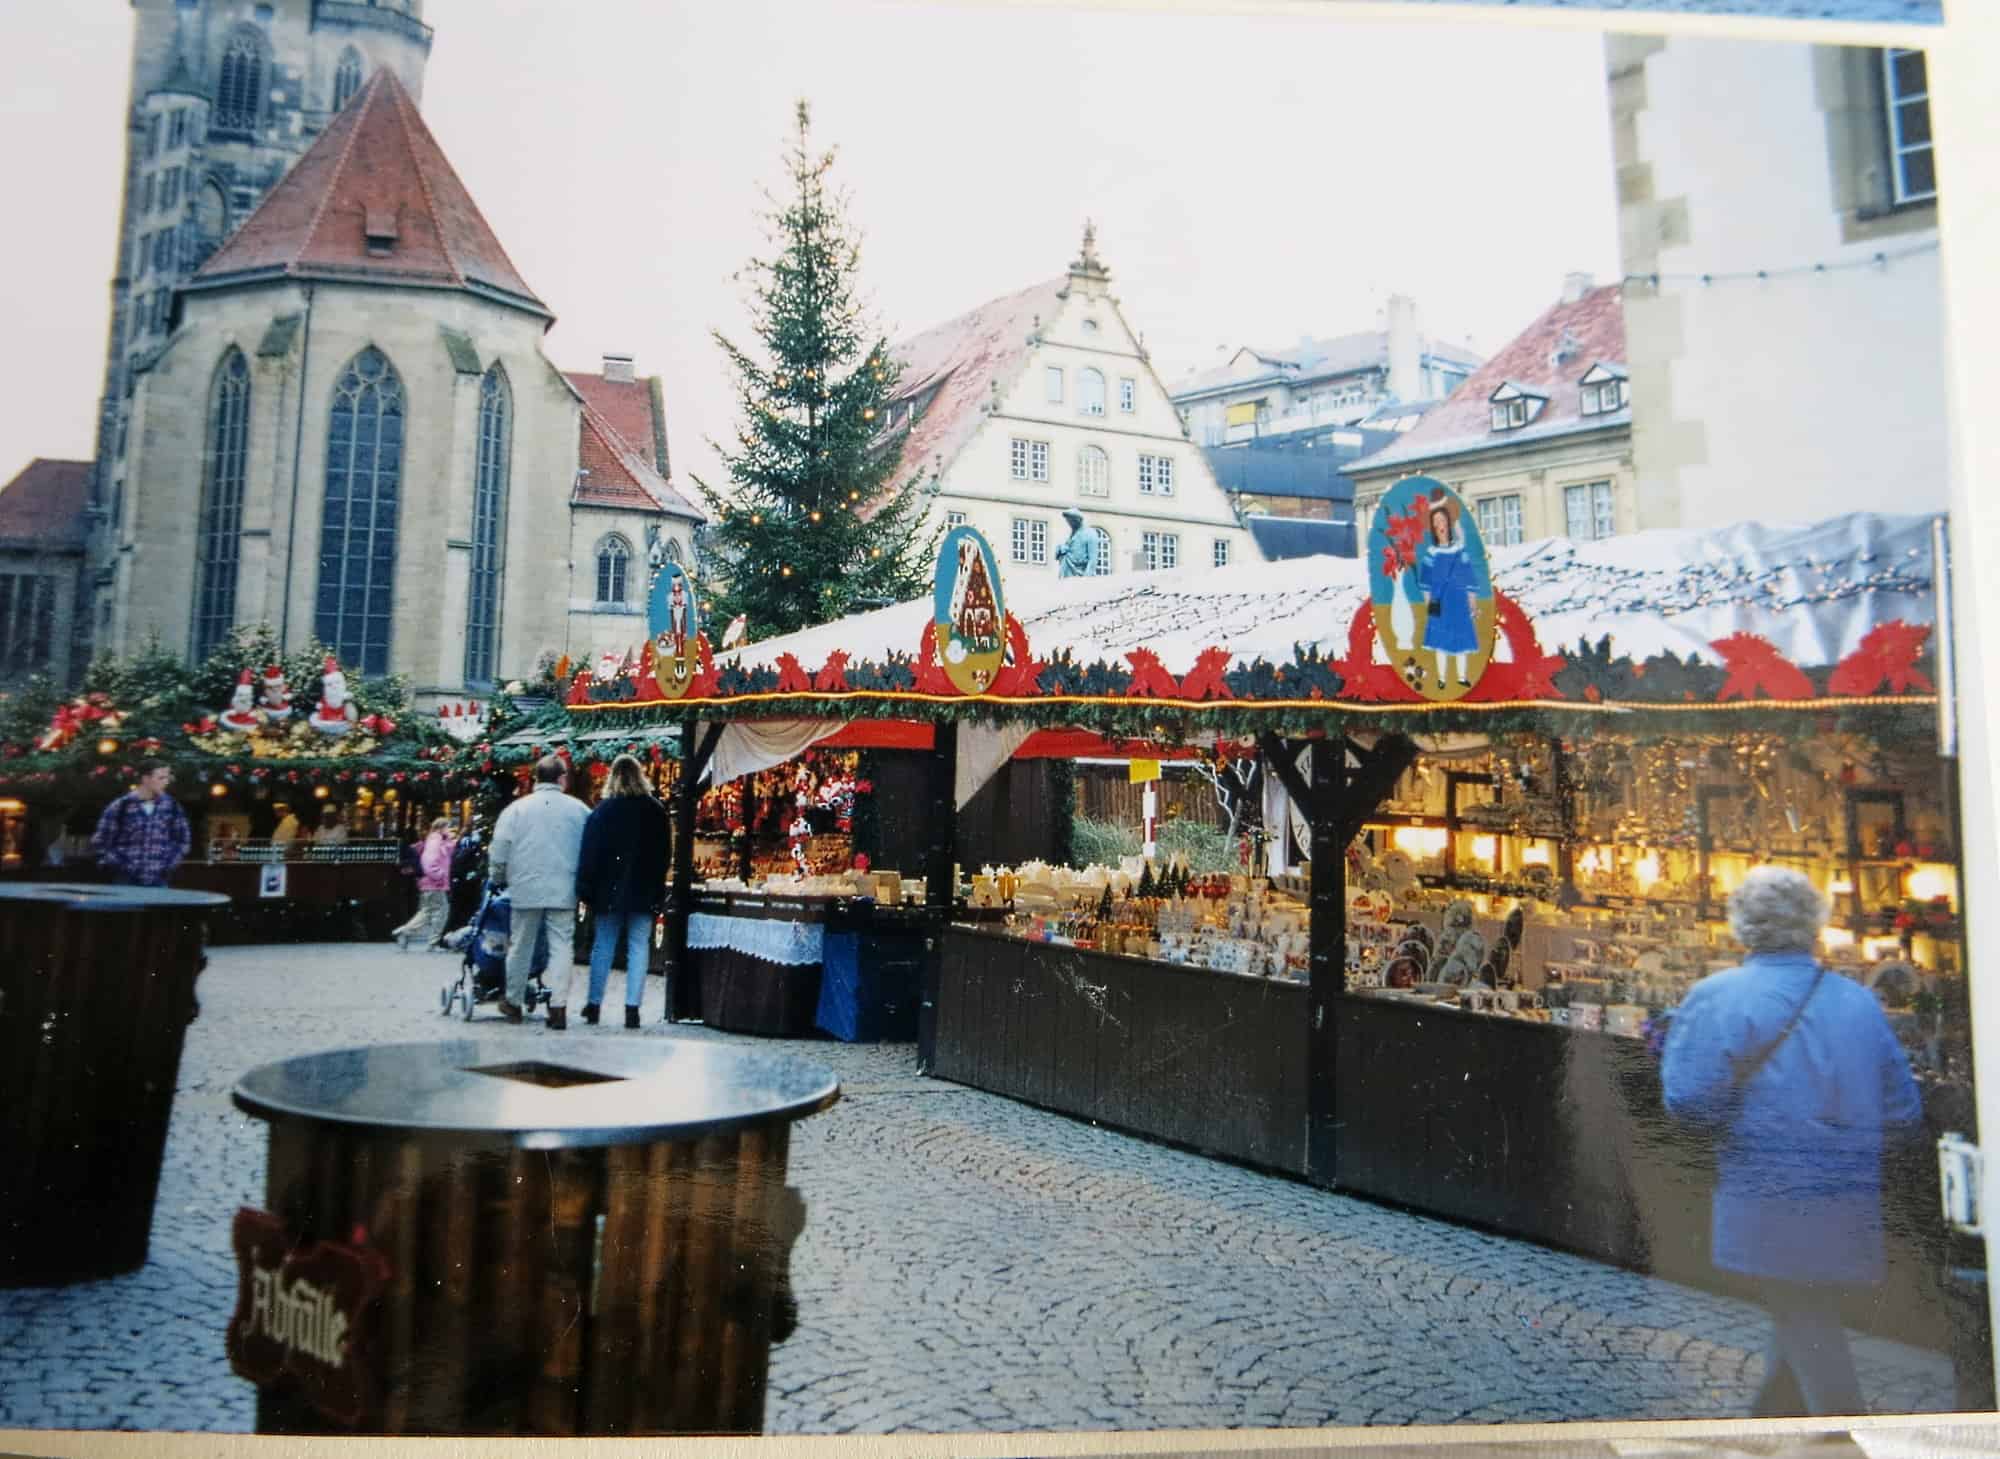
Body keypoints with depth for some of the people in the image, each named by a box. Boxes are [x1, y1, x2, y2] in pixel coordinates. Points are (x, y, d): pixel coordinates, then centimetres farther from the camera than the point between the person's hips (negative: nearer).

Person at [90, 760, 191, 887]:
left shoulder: (171, 805, 3)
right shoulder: (120, 807, -6)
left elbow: (181, 839, 15)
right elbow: (99, 843, 0)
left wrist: (170, 864, 6)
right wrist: (117, 865, -5)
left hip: (159, 882, 2)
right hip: (126, 882, -2)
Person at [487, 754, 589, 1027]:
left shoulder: (516, 808, -1)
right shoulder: (579, 810, 0)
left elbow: (499, 853, -1)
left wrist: (498, 879, 16)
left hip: (526, 890, 1)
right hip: (564, 892, 0)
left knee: (521, 946, 13)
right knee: (562, 947, 2)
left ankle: (513, 1002, 25)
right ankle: (558, 1007, -4)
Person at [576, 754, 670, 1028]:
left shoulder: (604, 810, -5)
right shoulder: (656, 810, 1)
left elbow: (590, 853, -5)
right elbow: (663, 854, 5)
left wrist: (585, 889, -1)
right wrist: (657, 888, 11)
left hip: (610, 890, -1)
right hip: (645, 891, 1)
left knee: (603, 946, 10)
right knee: (639, 947, 2)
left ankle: (594, 1005, 15)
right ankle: (632, 1008, -3)